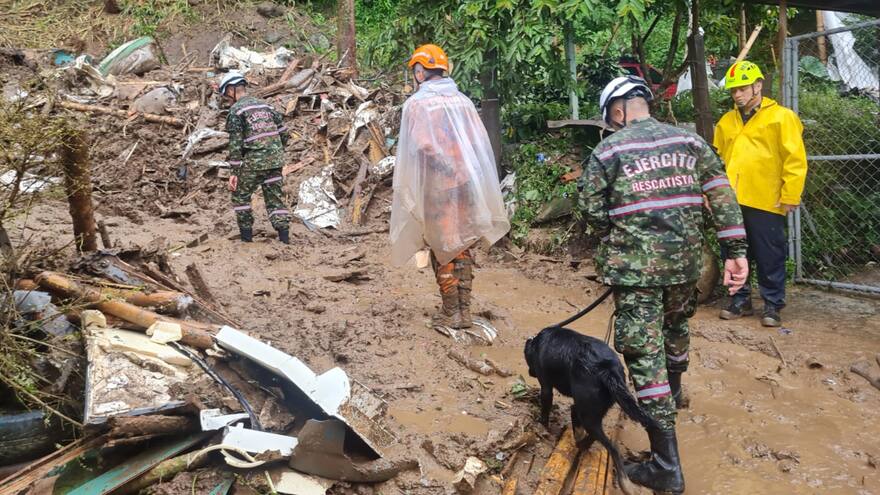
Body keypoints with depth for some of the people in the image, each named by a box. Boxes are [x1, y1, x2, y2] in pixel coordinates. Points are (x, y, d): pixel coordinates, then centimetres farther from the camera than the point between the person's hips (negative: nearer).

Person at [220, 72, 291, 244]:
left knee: (240, 196, 12)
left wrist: (234, 171, -8)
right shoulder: (265, 105, 15)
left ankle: (246, 237, 14)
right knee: (275, 198, 10)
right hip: (276, 161, 5)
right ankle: (284, 237, 3)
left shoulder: (236, 110, -3)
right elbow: (283, 133, 14)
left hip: (253, 162, -5)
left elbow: (236, 143, -9)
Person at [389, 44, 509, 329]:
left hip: (439, 185, -5)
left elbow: (422, 146, -18)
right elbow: (482, 142, 2)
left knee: (443, 249, 5)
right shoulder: (462, 100, 7)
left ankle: (451, 313, 11)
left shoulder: (417, 103, -8)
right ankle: (464, 310, 18)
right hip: (468, 182, 5)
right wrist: (464, 167, 9)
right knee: (463, 246, 12)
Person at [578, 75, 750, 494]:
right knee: (675, 328, 28)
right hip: (685, 261, 5)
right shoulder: (689, 141, 6)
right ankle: (673, 393, 55)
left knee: (644, 353, -1)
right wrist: (736, 250, 1)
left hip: (634, 266, -5)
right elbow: (721, 195, 1)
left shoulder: (607, 151, -5)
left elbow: (592, 211, -2)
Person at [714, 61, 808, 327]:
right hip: (731, 202, 5)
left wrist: (790, 196, -11)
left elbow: (795, 160, -6)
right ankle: (740, 301, 25)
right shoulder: (726, 122, 13)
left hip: (766, 202, -5)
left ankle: (772, 305, 15)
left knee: (769, 257, 3)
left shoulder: (781, 117, -2)